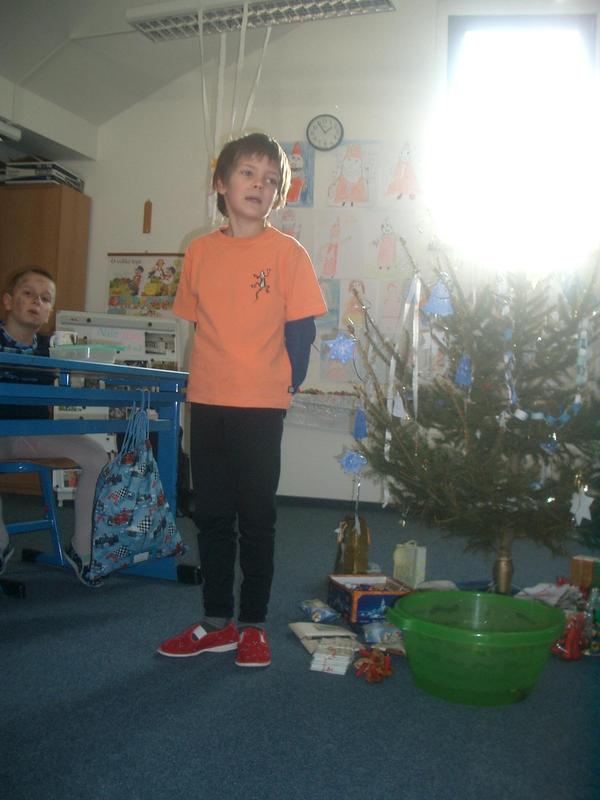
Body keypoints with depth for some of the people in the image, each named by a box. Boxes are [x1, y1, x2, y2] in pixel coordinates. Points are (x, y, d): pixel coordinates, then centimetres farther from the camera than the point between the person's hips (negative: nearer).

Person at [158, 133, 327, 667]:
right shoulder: (199, 251, 7)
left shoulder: (287, 252, -5)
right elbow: (197, 320, 13)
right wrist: (215, 375, 8)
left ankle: (253, 624, 19)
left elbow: (301, 327, -4)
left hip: (260, 405, -4)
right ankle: (217, 622, 24)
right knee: (211, 514, 11)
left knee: (256, 516, 5)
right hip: (207, 402, 4)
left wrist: (288, 384, -2)